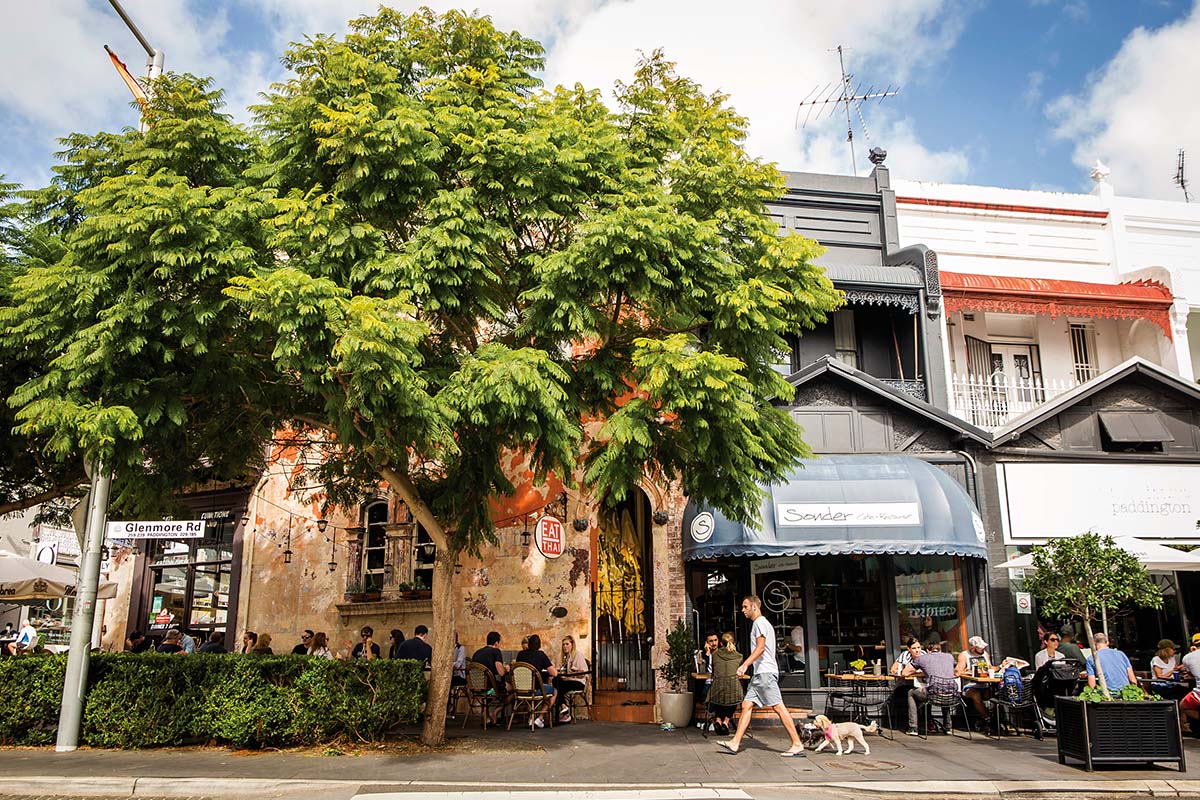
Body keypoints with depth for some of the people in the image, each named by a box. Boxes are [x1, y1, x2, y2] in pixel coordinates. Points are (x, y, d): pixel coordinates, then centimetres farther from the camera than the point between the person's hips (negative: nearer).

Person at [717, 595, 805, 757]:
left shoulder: (760, 622, -9)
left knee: (778, 707, -9)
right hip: (760, 673, 11)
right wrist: (747, 665, 25)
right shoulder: (761, 623, 22)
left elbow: (761, 647, -20)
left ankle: (797, 744, -7)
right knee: (747, 705, 6)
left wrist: (744, 665, -24)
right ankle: (735, 743, 6)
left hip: (766, 672, -11)